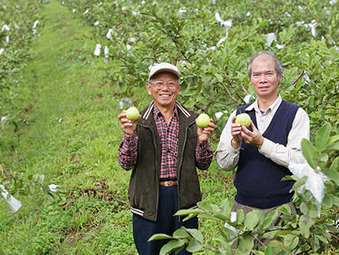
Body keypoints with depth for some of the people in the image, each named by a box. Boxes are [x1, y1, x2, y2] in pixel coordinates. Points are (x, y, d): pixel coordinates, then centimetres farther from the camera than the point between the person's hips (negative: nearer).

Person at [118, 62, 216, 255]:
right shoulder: (138, 122, 3)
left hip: (184, 198, 1)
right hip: (149, 201, -1)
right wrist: (129, 135, -18)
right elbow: (126, 163, -2)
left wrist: (202, 141, -12)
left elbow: (203, 164, 7)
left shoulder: (192, 121, 6)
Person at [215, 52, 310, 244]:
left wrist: (262, 143, -21)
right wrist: (235, 142, -16)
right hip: (243, 207, 3)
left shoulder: (297, 115, -1)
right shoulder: (239, 114, 8)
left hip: (281, 209, -2)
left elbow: (300, 161, -13)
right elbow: (224, 164, 3)